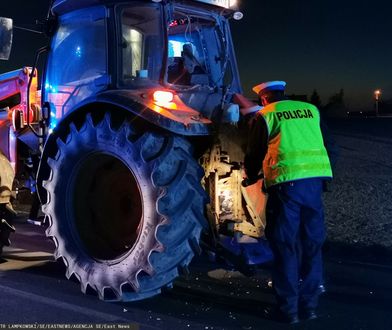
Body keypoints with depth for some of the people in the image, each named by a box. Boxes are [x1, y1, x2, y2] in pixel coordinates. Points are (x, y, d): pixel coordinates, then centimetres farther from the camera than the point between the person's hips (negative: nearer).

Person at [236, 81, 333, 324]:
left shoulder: (264, 115, 6)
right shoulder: (312, 110, 17)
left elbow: (255, 153, 11)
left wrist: (250, 178, 30)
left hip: (286, 182, -4)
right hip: (316, 178, 4)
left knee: (285, 245, 5)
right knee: (312, 243, 13)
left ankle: (288, 309, 10)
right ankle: (309, 305, 21)